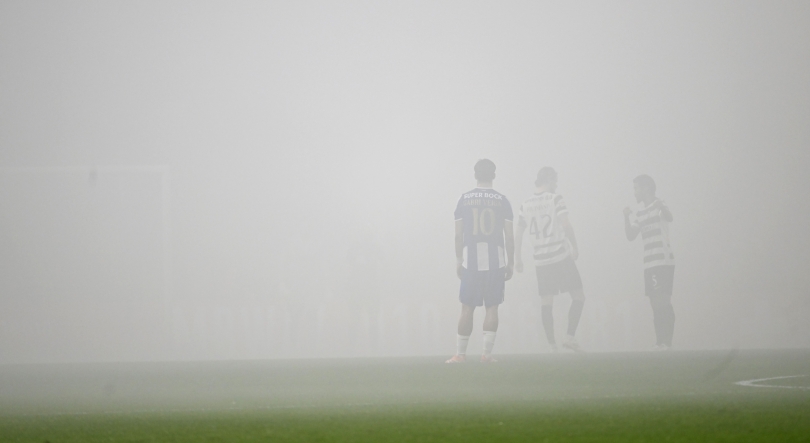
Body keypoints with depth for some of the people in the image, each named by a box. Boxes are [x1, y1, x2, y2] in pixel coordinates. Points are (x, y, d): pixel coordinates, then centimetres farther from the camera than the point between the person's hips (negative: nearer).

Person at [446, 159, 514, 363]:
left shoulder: (464, 199, 3)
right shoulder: (501, 200, 1)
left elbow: (458, 234, 3)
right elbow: (509, 236, 1)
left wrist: (458, 261, 11)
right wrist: (510, 263, 8)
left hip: (471, 259, 0)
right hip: (496, 260, 0)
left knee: (467, 308, 5)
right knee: (492, 307, 5)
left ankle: (460, 354, 6)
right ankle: (487, 353, 1)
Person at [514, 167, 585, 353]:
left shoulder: (526, 205, 9)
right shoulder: (555, 199, -5)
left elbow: (519, 232, 10)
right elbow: (566, 225, -14)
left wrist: (517, 258, 16)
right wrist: (575, 247, -4)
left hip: (540, 261, 5)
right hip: (561, 257, -5)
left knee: (546, 302, 7)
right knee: (578, 296, 4)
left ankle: (551, 343, 3)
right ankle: (569, 336, -9)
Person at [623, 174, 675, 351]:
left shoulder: (658, 206, -5)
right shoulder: (640, 212, 19)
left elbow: (669, 217, -27)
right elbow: (631, 235, 21)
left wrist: (661, 208, -49)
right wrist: (627, 217, 6)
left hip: (663, 261, -8)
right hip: (649, 263, 8)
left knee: (663, 301, -12)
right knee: (655, 302, 7)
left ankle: (666, 341, -14)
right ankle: (661, 341, 9)